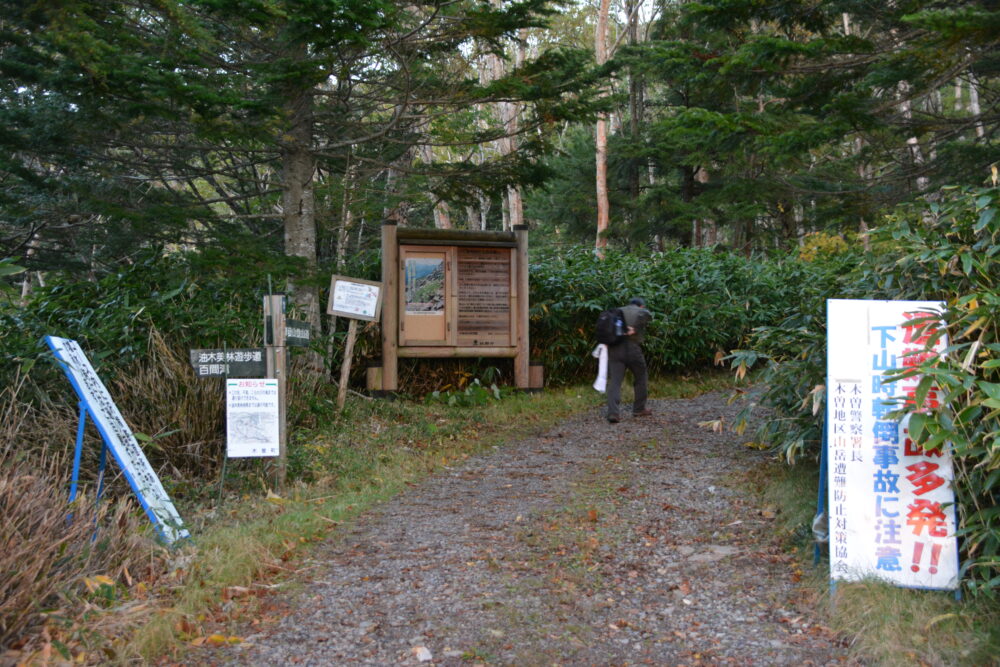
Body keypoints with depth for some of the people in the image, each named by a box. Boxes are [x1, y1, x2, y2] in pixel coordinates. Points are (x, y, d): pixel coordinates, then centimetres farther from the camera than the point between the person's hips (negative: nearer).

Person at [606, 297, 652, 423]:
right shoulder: (643, 312, 11)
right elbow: (645, 314, -15)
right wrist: (634, 329, -16)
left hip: (614, 349, 3)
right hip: (632, 348, -3)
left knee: (614, 381, 0)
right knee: (640, 378, 18)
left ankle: (613, 413, -14)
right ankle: (639, 409, 26)